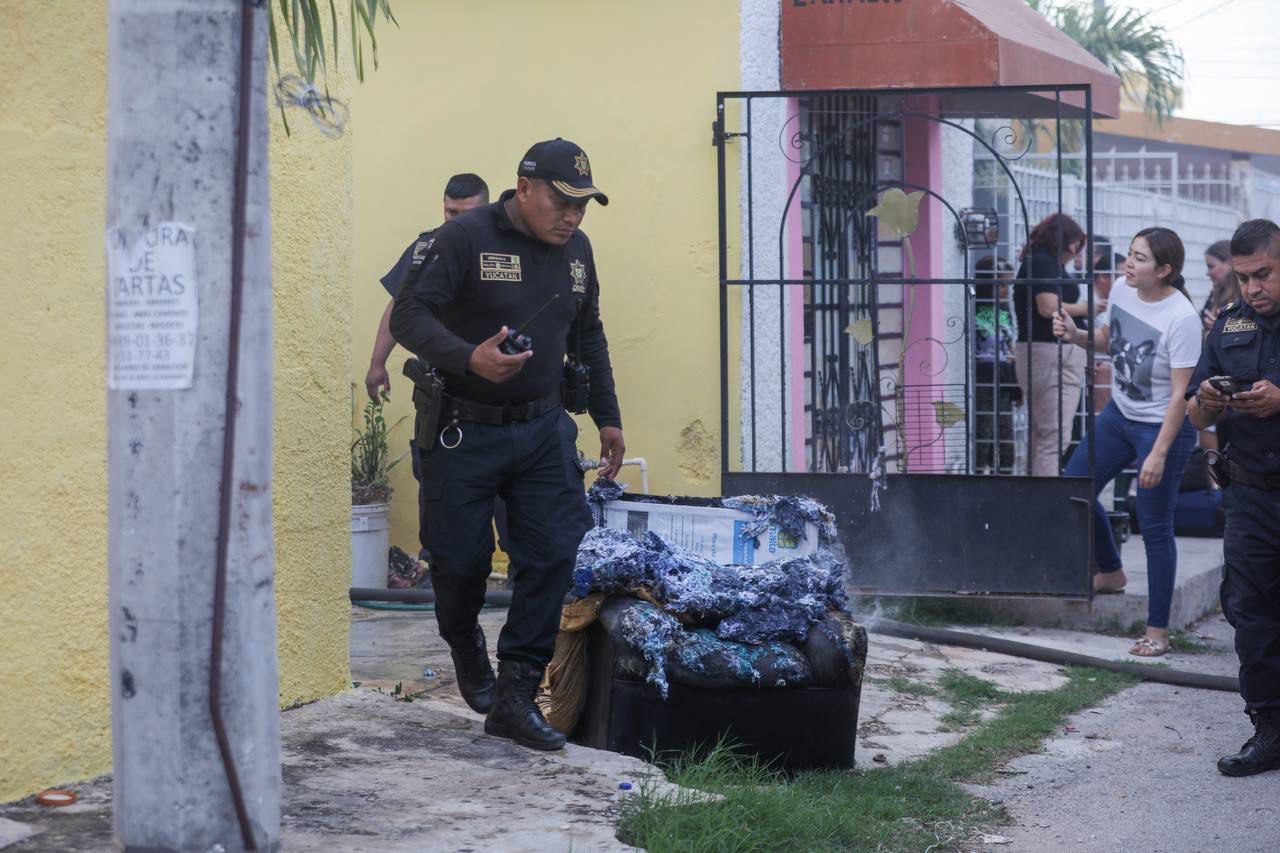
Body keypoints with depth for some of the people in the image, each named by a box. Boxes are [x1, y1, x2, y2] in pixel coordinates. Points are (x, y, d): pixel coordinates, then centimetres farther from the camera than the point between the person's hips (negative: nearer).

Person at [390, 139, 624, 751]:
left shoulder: (575, 250, 8)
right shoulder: (465, 238, -13)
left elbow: (589, 338, 21)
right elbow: (409, 315, -18)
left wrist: (606, 417, 21)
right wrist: (469, 358, -33)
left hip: (543, 430, 5)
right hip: (464, 431, -5)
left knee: (557, 554, -6)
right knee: (460, 560, 4)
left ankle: (514, 695, -1)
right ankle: (467, 655, 36)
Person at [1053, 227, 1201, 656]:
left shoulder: (1181, 319, -25)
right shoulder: (1122, 295, -5)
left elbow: (1181, 394, -23)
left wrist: (1159, 453, -25)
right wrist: (1076, 335, -5)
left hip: (1162, 427, -8)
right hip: (1118, 415, 8)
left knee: (1155, 528, -2)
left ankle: (1158, 631, 8)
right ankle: (1111, 572, 37)